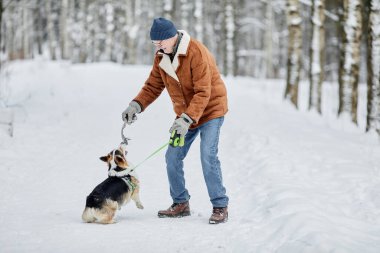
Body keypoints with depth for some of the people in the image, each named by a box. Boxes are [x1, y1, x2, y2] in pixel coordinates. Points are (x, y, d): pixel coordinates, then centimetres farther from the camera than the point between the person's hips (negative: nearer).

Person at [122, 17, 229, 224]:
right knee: (173, 157, 2)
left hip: (210, 109, -7)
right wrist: (136, 105, -15)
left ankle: (220, 207, -8)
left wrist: (187, 119, -36)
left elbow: (203, 93, -29)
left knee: (208, 157, -18)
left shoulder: (196, 53, -26)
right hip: (185, 114, 7)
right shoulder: (161, 56, -2)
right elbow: (153, 86, 2)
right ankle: (181, 204, 16)